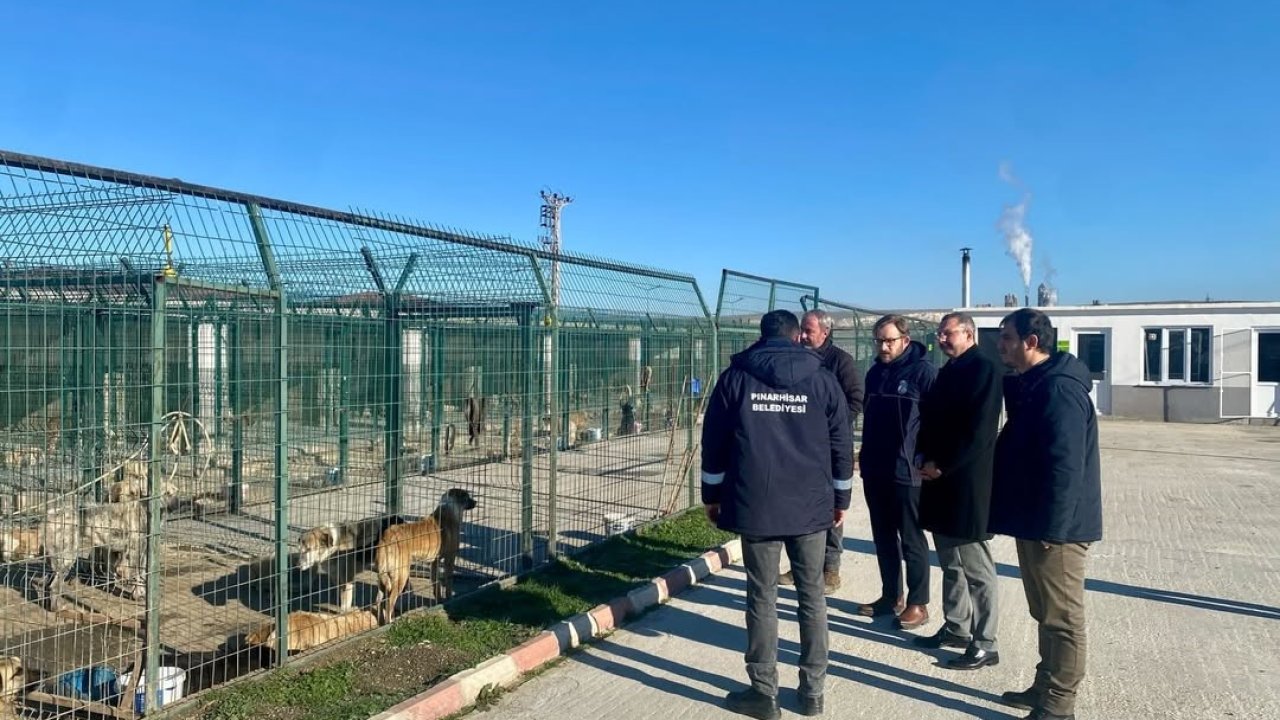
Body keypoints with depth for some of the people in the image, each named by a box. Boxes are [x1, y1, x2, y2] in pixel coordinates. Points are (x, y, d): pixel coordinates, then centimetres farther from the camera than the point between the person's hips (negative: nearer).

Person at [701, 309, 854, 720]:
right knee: (812, 597, 12)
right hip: (812, 506, 1)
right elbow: (841, 446, 6)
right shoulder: (823, 381, 3)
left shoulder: (736, 378, 1)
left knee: (762, 598, 6)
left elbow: (714, 443, 2)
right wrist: (841, 499, 16)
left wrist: (712, 495, 13)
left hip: (756, 506, -1)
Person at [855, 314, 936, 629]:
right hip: (874, 471, 7)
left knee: (912, 540, 4)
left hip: (907, 472, -7)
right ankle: (891, 596, 27)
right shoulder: (875, 373, 11)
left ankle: (918, 603, 15)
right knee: (883, 537, 14)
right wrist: (866, 456, 15)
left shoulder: (923, 371, -10)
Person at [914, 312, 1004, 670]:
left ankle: (984, 645, 9)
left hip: (967, 485, -9)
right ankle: (956, 627, 31)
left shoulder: (985, 368, -12)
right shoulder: (948, 371, 15)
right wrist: (925, 458, 3)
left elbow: (979, 432, -19)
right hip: (941, 482, 9)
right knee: (951, 563, 18)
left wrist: (941, 466, -16)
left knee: (977, 569, -1)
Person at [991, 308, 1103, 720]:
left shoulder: (1059, 389, -20)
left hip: (1055, 526, -10)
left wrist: (1050, 527, -23)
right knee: (1046, 613, 19)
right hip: (1035, 522, 10)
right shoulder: (1031, 385, 12)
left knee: (1062, 617, 3)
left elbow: (1065, 468, -25)